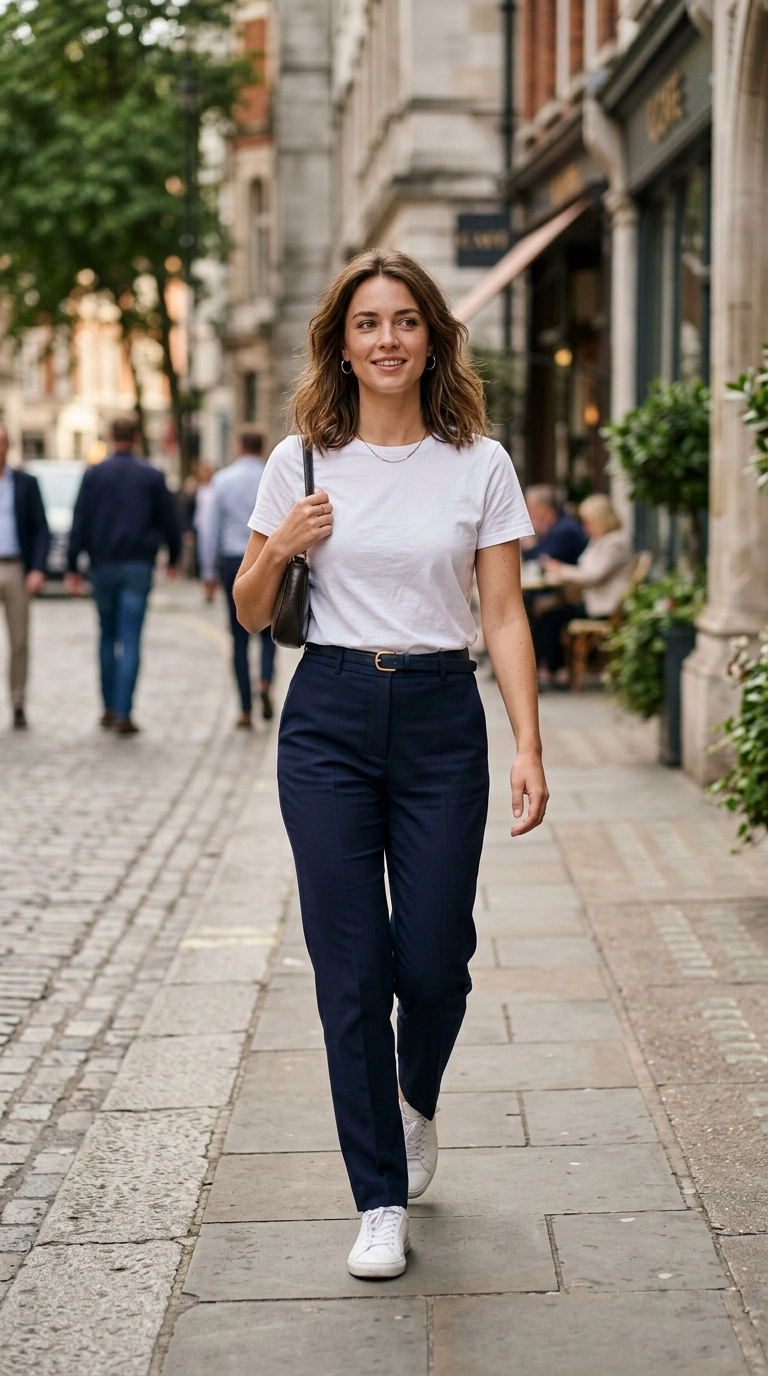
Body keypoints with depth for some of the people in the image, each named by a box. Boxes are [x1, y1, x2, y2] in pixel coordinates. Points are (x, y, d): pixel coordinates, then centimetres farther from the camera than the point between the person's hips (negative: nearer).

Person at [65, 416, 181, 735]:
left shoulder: (94, 475, 1)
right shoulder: (152, 476, 1)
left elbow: (80, 523, -1)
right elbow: (169, 520, 6)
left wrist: (73, 567, 2)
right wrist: (173, 557, 21)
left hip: (103, 565, 1)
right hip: (138, 565, -1)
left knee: (108, 637, 15)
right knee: (130, 640, -3)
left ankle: (109, 708, 18)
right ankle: (123, 712, -10)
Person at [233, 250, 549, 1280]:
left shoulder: (481, 466, 1)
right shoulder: (302, 461, 3)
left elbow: (504, 618, 1)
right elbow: (251, 613, 10)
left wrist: (530, 748, -9)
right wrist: (280, 547, -11)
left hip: (441, 719, 0)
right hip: (329, 719, 1)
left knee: (434, 961, 1)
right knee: (352, 969, -1)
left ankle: (415, 1104, 37)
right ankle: (381, 1202, 12)